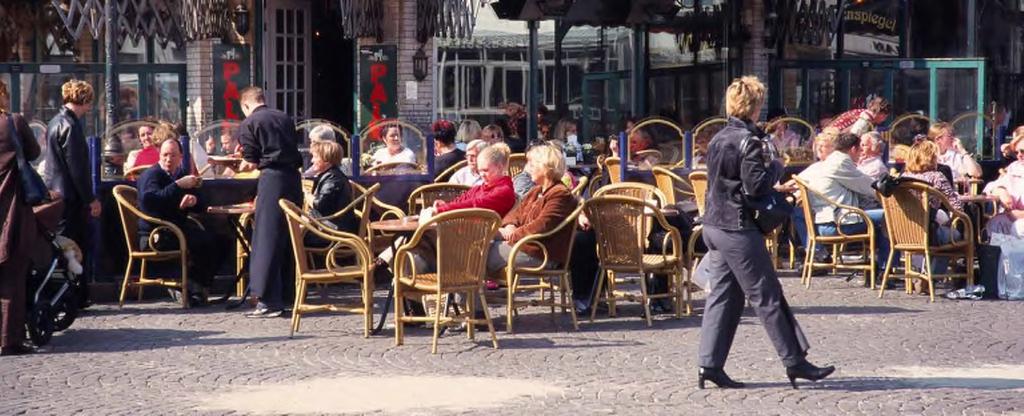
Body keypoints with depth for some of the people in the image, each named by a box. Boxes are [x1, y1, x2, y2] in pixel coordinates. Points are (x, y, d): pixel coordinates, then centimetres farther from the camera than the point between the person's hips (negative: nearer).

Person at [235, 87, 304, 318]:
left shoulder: (249, 123, 0)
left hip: (272, 178, -6)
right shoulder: (285, 119, 17)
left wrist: (240, 166, 20)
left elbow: (252, 163, -2)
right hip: (294, 177, 6)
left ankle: (269, 301, -10)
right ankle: (288, 294, 19)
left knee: (267, 239, -5)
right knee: (290, 237, 14)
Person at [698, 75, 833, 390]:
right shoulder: (748, 140, -14)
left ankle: (709, 364, 4)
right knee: (767, 297, -2)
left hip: (714, 226, 8)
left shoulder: (718, 139, 13)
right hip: (739, 230, -8)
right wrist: (776, 167, -2)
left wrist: (771, 181, 19)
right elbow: (755, 185, -20)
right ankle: (795, 362, 4)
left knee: (723, 296, 9)